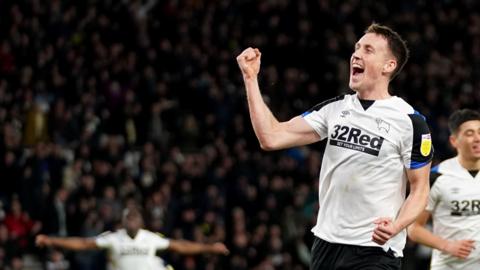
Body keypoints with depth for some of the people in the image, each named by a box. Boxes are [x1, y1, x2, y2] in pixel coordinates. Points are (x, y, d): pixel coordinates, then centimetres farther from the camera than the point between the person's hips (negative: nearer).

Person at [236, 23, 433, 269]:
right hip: (326, 244, 5)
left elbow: (420, 189, -2)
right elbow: (271, 138, 4)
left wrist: (396, 226, -21)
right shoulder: (334, 109, 9)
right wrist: (250, 78, 0)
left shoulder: (410, 121, -6)